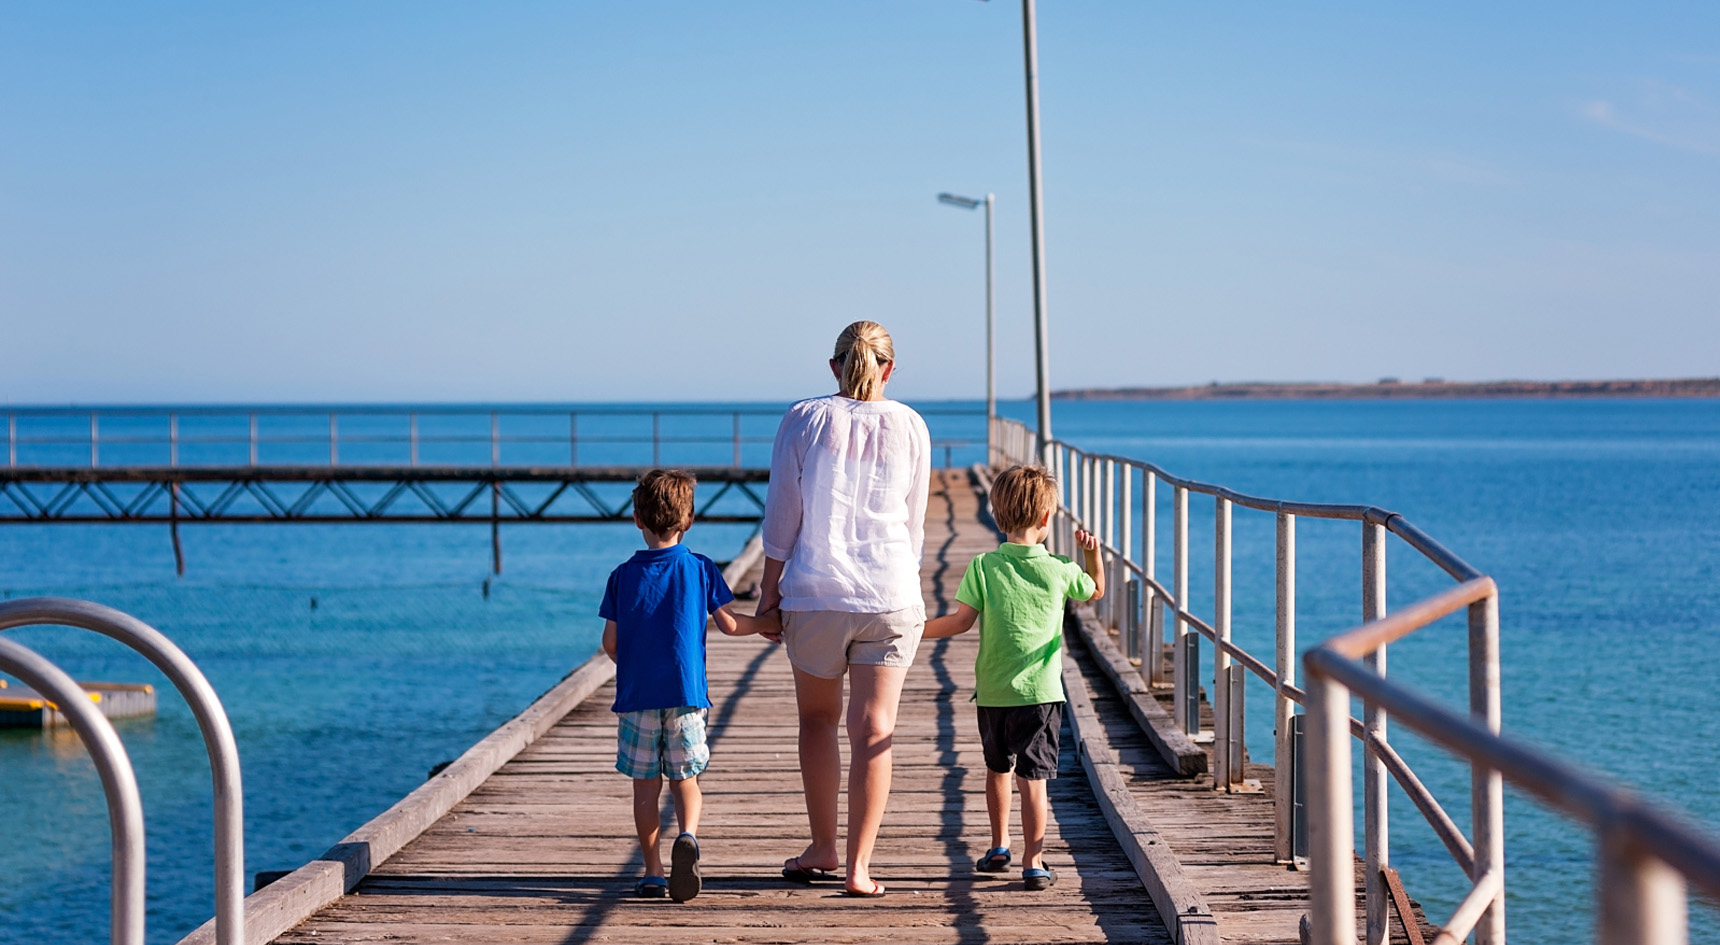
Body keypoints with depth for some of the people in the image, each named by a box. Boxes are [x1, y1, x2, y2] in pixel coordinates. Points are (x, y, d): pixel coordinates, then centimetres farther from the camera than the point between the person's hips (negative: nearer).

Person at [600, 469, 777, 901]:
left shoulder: (623, 576, 2)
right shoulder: (700, 569, 0)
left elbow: (611, 643, 3)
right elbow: (730, 625, 3)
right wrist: (771, 622, 20)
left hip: (636, 695, 0)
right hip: (685, 694, 0)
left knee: (645, 785, 8)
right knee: (686, 780, 7)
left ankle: (653, 872, 9)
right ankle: (688, 835, -22)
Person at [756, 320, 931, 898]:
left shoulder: (803, 420, 0)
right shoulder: (909, 427, 4)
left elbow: (782, 515, 2)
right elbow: (914, 523, 11)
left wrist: (769, 589, 11)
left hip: (814, 592, 0)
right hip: (890, 596, 0)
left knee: (818, 719, 17)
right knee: (873, 730, 1)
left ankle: (823, 848, 23)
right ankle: (858, 866, -2)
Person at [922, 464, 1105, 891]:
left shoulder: (984, 567, -6)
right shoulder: (1060, 570, -3)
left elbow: (961, 621, -7)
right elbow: (1096, 590, 17)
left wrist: (916, 630, 4)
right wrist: (1092, 552, 10)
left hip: (993, 691, 1)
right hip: (1040, 693, -1)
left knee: (997, 768, 20)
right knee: (1032, 776, -2)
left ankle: (999, 847, 32)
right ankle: (1033, 862, -5)